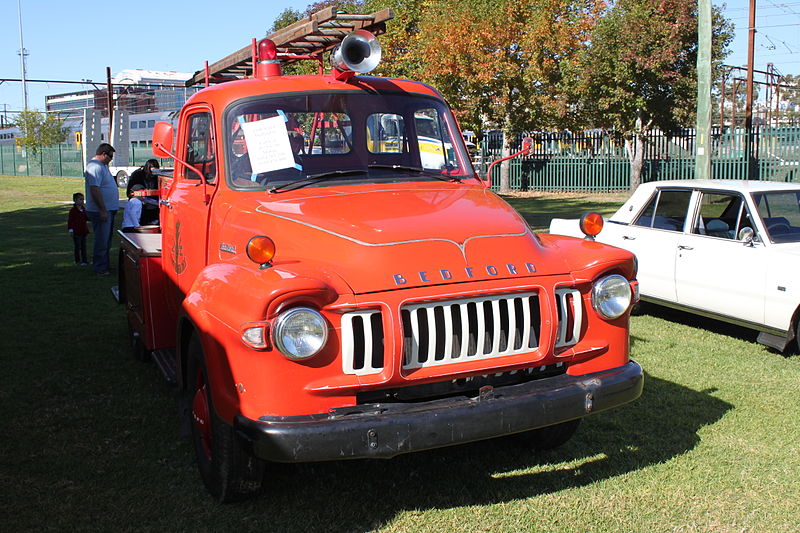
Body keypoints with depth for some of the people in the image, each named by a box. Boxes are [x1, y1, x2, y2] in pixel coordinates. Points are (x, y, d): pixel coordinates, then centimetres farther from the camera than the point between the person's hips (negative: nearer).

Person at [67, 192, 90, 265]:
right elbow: (70, 220, -11)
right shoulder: (73, 210, -10)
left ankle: (84, 260, 16)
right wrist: (70, 229, -16)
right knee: (78, 246, -1)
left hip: (83, 231, 7)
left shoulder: (84, 209, 11)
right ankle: (78, 260, 6)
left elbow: (86, 219, 16)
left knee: (84, 246, 10)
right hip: (76, 232, -7)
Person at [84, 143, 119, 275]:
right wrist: (103, 210, -25)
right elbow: (94, 190, -25)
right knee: (102, 240, -5)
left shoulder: (103, 165, 15)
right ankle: (100, 269, 1)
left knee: (106, 240, 18)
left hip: (108, 210, 10)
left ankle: (105, 265, 28)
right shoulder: (95, 167, -18)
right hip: (101, 211, -10)